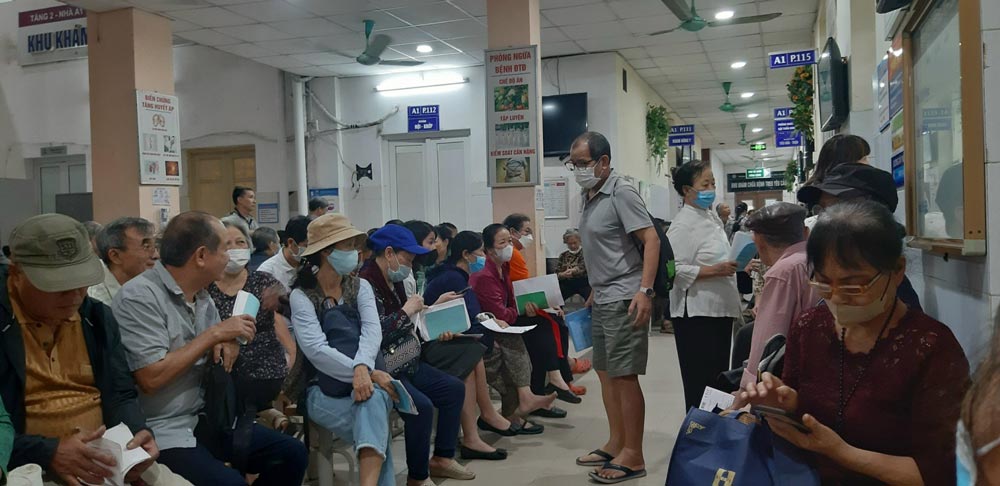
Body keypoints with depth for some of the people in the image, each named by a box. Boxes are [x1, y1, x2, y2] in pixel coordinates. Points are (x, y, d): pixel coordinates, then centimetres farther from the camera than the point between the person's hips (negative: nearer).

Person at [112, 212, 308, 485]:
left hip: (204, 418, 8)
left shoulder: (202, 296, 8)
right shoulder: (140, 296, -16)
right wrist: (213, 335, -17)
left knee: (292, 454, -2)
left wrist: (226, 343, -6)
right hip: (160, 431, -8)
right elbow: (151, 379, -23)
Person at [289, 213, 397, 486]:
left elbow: (372, 330, -9)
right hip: (324, 390, -2)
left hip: (366, 381, 2)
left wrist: (362, 368, -32)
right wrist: (370, 373, -29)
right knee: (376, 424, -32)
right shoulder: (301, 296, -2)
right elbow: (317, 350, -17)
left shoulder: (360, 287, 10)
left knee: (372, 398, -35)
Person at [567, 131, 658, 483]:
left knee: (624, 375, -4)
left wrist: (645, 290, -26)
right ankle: (616, 443, 28)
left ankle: (633, 455, 7)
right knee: (606, 372, 15)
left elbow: (651, 239, -18)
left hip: (624, 300, -9)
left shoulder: (621, 193, -12)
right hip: (602, 299, 9)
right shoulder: (589, 196, 13)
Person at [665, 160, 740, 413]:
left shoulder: (712, 216, 15)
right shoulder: (683, 225, -13)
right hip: (696, 314, -9)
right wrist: (714, 271, -24)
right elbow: (674, 269, -22)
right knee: (700, 383, -3)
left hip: (720, 309, 9)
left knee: (719, 379, 14)